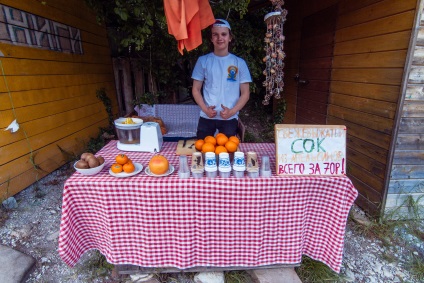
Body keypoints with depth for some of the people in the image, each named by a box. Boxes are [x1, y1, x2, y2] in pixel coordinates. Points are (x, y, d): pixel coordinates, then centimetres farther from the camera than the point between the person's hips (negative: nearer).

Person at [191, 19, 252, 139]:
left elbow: (245, 93, 4)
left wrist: (232, 111, -11)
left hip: (230, 118, 0)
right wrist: (205, 109, -9)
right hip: (206, 117, 0)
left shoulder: (239, 63, 4)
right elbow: (196, 89, 6)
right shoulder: (203, 60, 4)